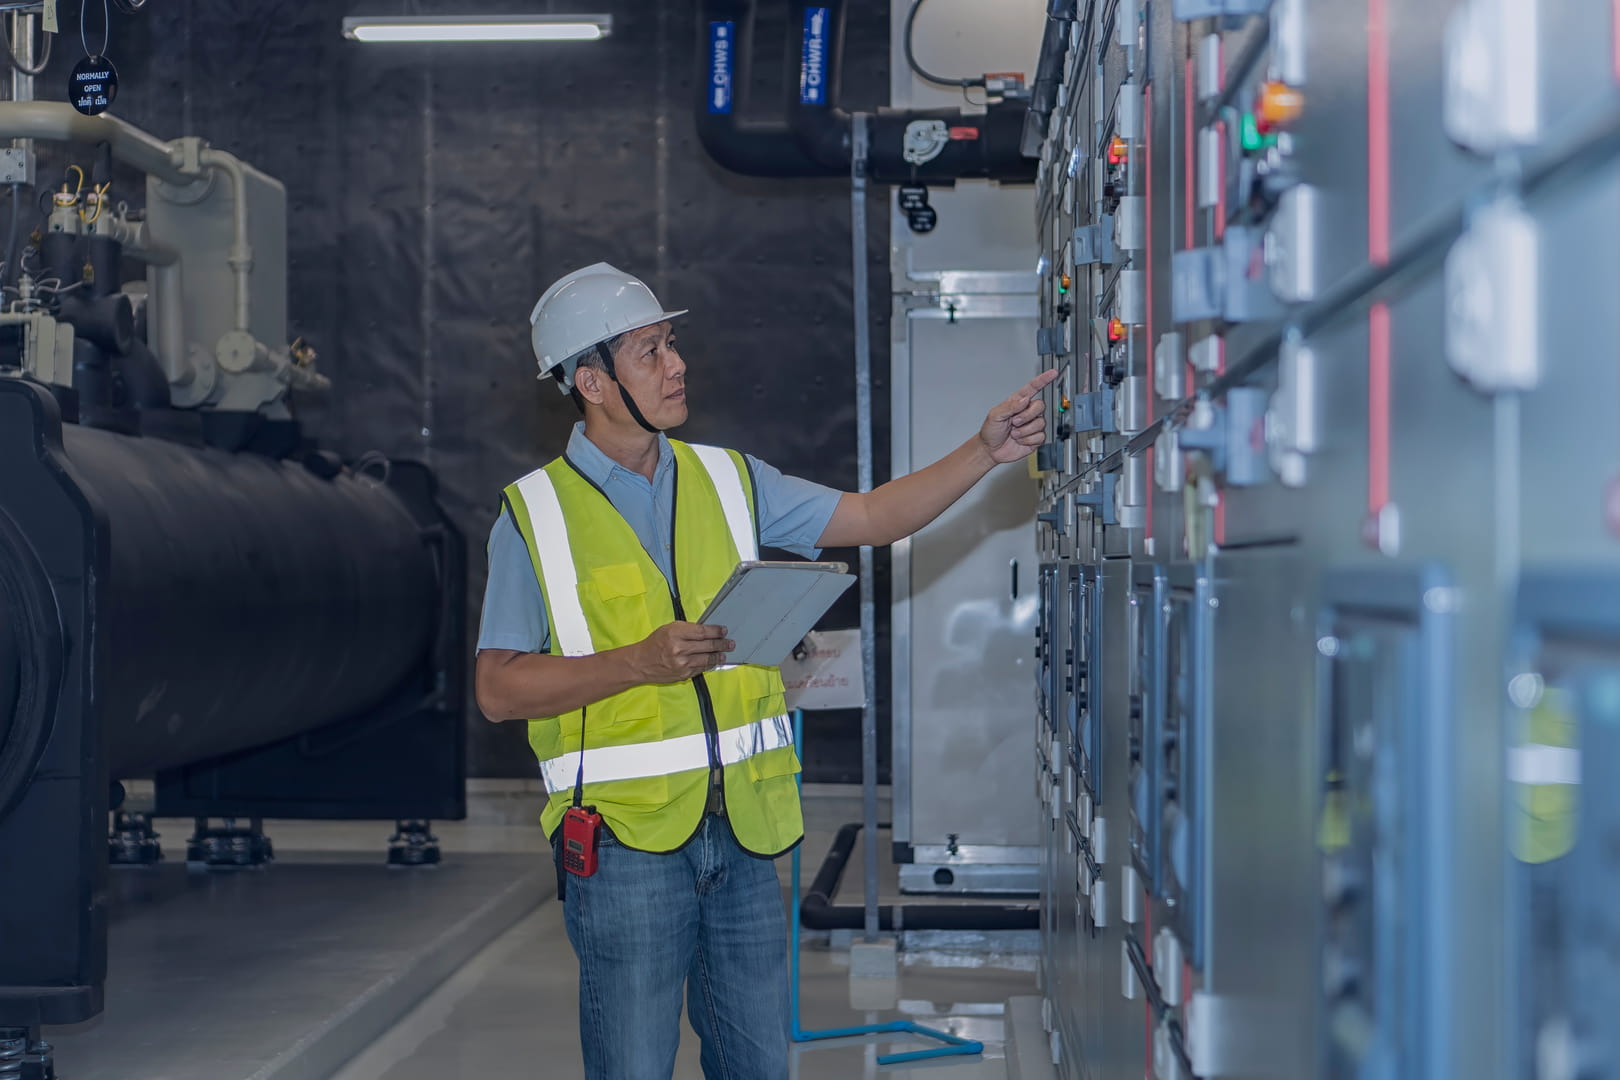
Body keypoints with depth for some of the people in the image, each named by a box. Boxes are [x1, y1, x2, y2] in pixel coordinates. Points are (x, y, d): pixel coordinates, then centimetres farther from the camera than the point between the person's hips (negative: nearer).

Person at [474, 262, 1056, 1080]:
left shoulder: (726, 479, 10)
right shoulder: (534, 514, -3)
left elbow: (874, 518, 11)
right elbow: (497, 688, -5)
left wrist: (985, 452, -1)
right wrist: (638, 661, -17)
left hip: (742, 828, 4)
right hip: (625, 835, -4)